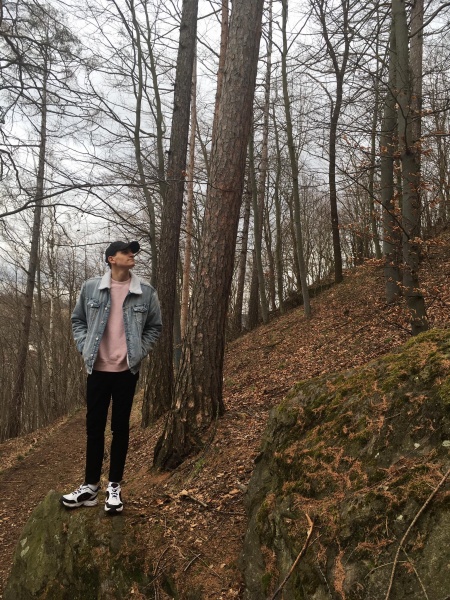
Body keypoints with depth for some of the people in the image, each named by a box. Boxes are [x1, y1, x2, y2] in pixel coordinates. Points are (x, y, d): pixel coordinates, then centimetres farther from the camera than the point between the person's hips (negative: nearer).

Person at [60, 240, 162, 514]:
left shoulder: (146, 292, -2)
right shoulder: (91, 288, -1)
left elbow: (155, 327, 6)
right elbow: (78, 320, 11)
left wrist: (140, 352, -5)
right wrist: (85, 347, -1)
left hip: (127, 370, -1)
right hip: (98, 368, 1)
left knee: (121, 428, 8)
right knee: (94, 427, 9)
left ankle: (115, 487, 18)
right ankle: (91, 485, 23)